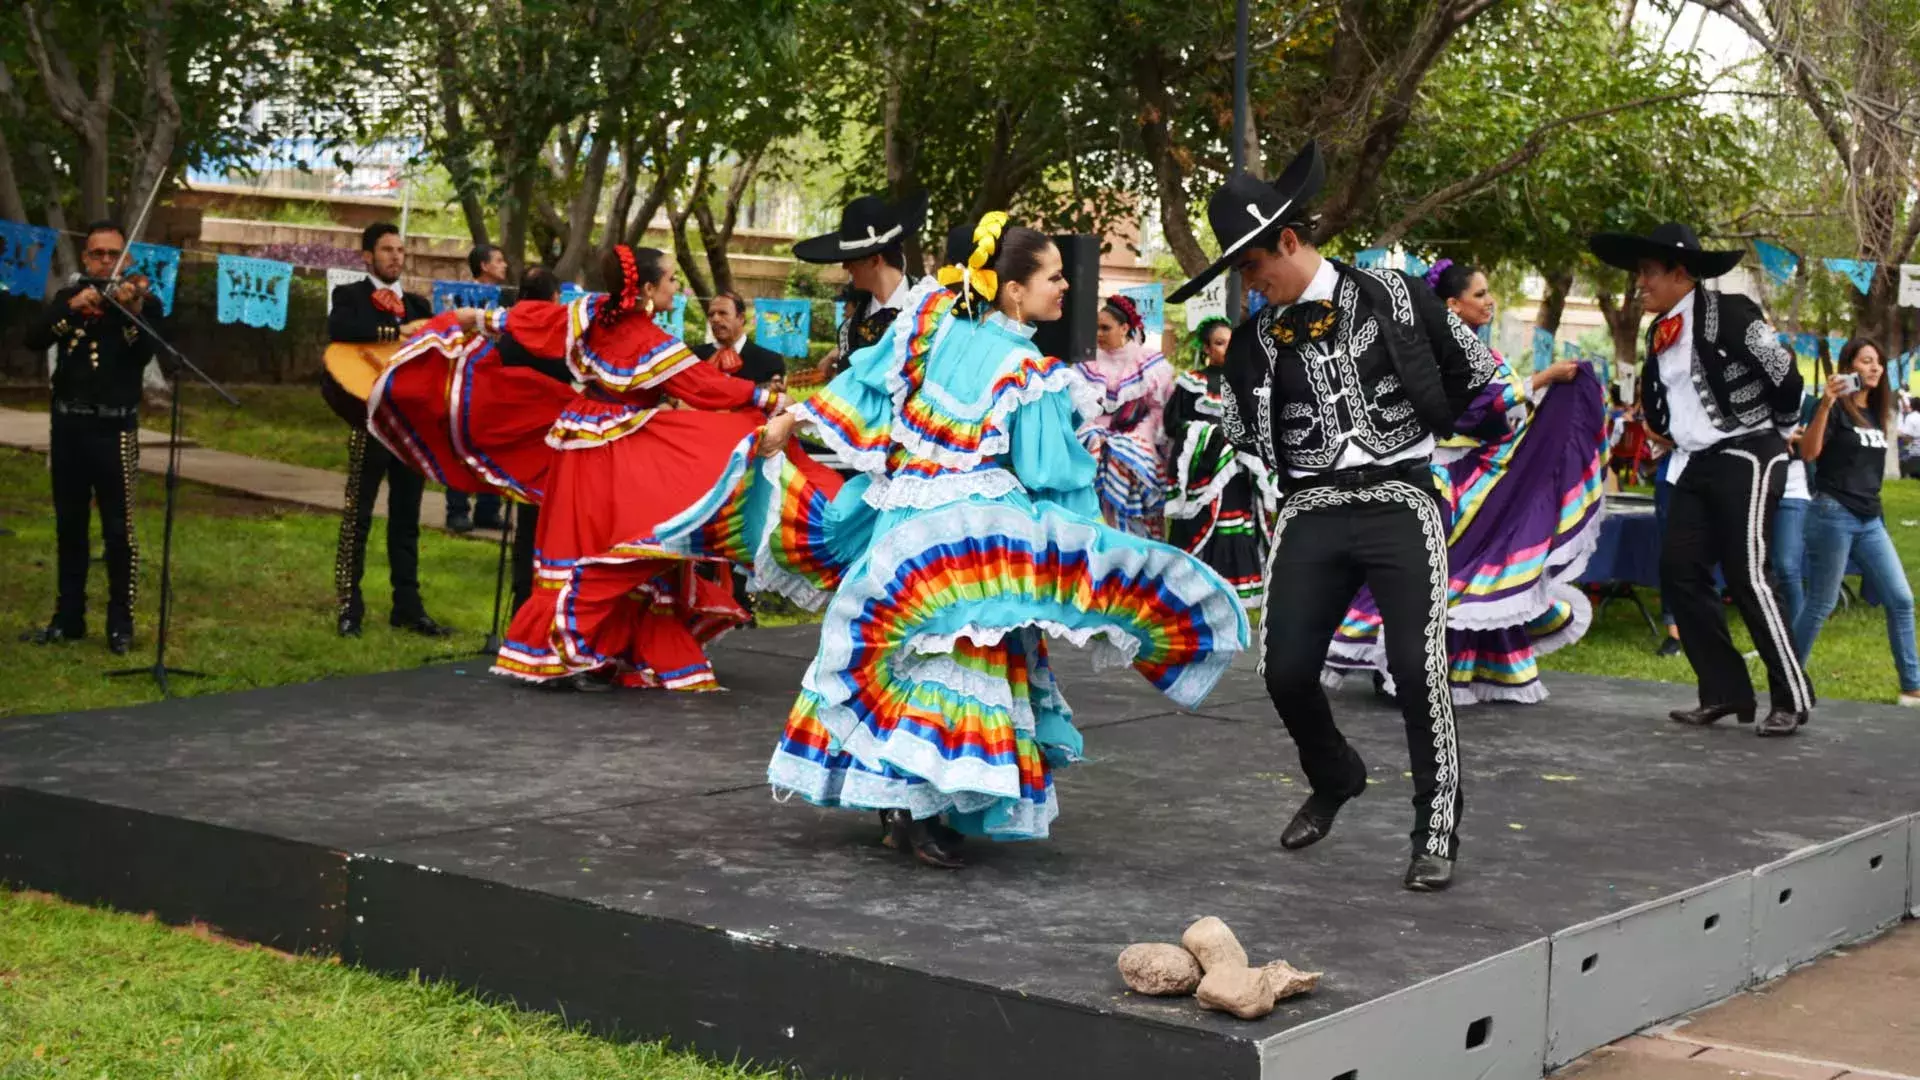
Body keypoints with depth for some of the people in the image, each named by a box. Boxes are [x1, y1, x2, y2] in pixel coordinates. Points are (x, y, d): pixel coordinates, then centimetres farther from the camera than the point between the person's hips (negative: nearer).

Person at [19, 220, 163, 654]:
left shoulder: (143, 301, 1)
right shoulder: (68, 298, 10)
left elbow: (145, 354, -16)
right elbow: (32, 340, -6)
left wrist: (131, 311, -32)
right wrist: (72, 309, -20)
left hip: (114, 427, -4)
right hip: (67, 425, 4)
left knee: (118, 529, -4)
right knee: (69, 526, 10)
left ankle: (121, 623, 2)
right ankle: (68, 618, 18)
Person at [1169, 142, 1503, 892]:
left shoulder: (1394, 298, -2)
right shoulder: (1254, 343, 7)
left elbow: (1479, 374, 7)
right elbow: (1241, 441, 16)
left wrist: (1420, 434, 11)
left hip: (1400, 502, -4)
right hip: (1311, 513, 4)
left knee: (1418, 669, -13)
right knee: (1285, 671, -2)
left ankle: (1436, 836, 0)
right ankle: (1333, 780, 29)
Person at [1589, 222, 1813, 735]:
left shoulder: (1729, 314, -14)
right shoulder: (1659, 333, 10)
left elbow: (1784, 374, -10)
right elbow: (1657, 404, 25)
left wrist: (1775, 428, 4)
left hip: (1746, 457, -8)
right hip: (1696, 464, 8)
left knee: (1746, 575, -13)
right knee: (1680, 571, 1)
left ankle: (1793, 698, -3)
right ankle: (1725, 692, 7)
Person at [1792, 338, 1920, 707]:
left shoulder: (1876, 413, 14)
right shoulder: (1837, 408, -7)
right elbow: (1809, 451, -21)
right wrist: (1825, 404, -32)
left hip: (1870, 519, 7)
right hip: (1834, 514, -7)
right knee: (1821, 604, -3)